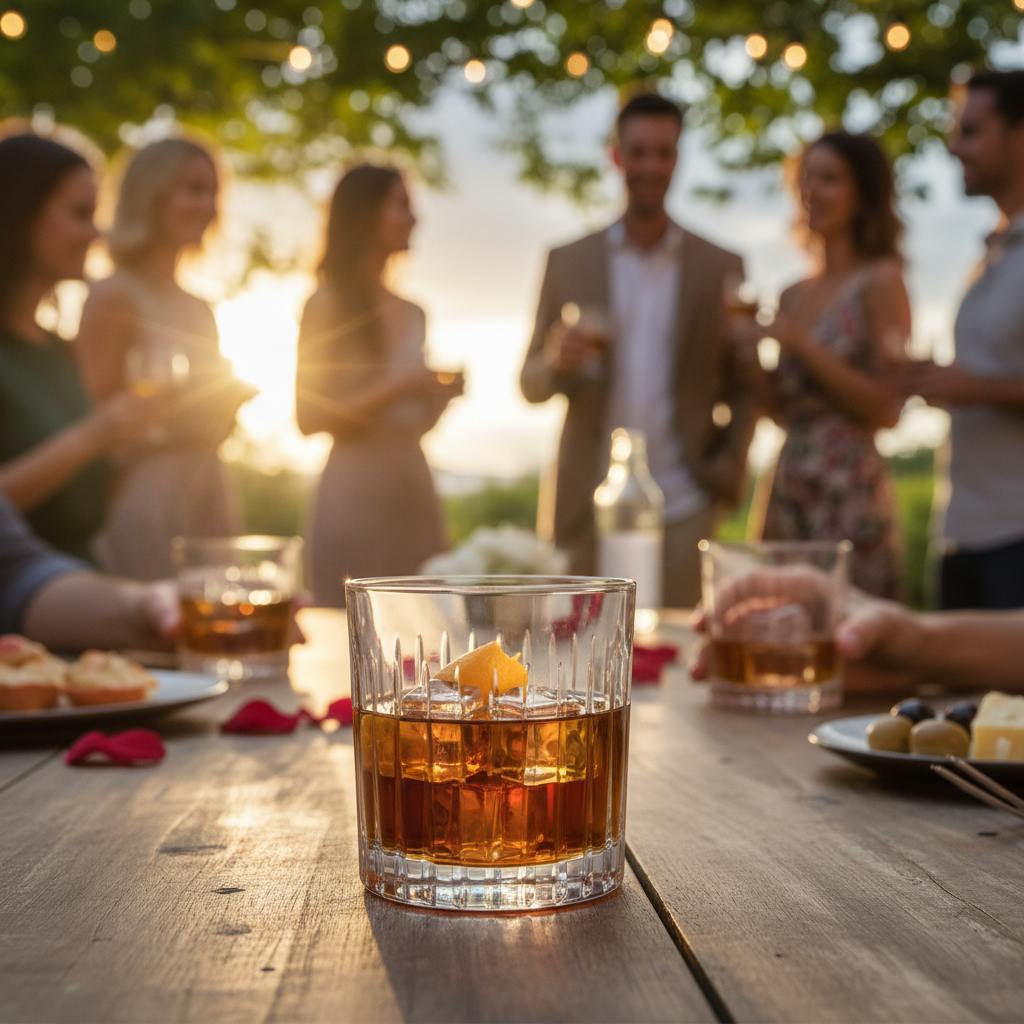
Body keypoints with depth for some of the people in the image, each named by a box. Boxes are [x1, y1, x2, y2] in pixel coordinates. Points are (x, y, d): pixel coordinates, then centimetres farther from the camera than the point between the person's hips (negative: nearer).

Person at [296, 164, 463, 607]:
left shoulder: (413, 314, 17)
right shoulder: (328, 305, -3)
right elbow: (309, 419, -10)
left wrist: (441, 393, 2)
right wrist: (397, 388, -14)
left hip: (415, 495, 6)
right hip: (355, 498, -6)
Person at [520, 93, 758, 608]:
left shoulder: (721, 267, 7)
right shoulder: (567, 262, 8)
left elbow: (743, 388, 11)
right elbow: (530, 385, 9)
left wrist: (727, 473, -3)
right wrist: (556, 362, -13)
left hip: (684, 509, 0)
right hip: (588, 508, 1)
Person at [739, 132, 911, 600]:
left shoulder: (880, 280, -4)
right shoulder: (794, 294, 14)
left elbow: (887, 408, -11)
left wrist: (801, 345, -14)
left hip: (850, 490, -6)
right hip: (788, 487, 6)